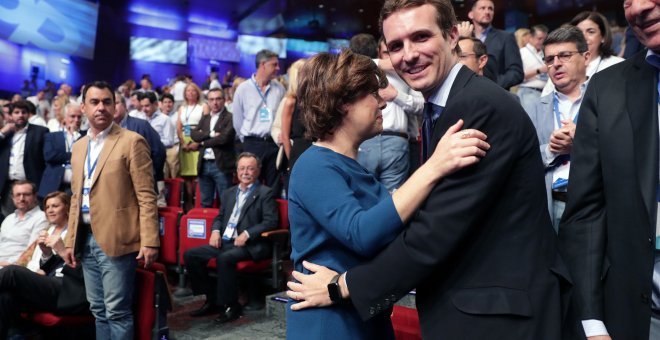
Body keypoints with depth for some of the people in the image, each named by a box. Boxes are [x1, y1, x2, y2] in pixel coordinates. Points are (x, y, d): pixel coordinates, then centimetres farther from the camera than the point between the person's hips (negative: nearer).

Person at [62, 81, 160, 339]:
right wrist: (70, 241, 15)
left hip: (116, 240, -7)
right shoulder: (78, 147, 16)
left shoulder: (132, 141, -6)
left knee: (117, 311, -2)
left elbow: (146, 196, -10)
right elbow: (76, 198, 19)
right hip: (86, 240, 7)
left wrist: (149, 241, -15)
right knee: (99, 310, 14)